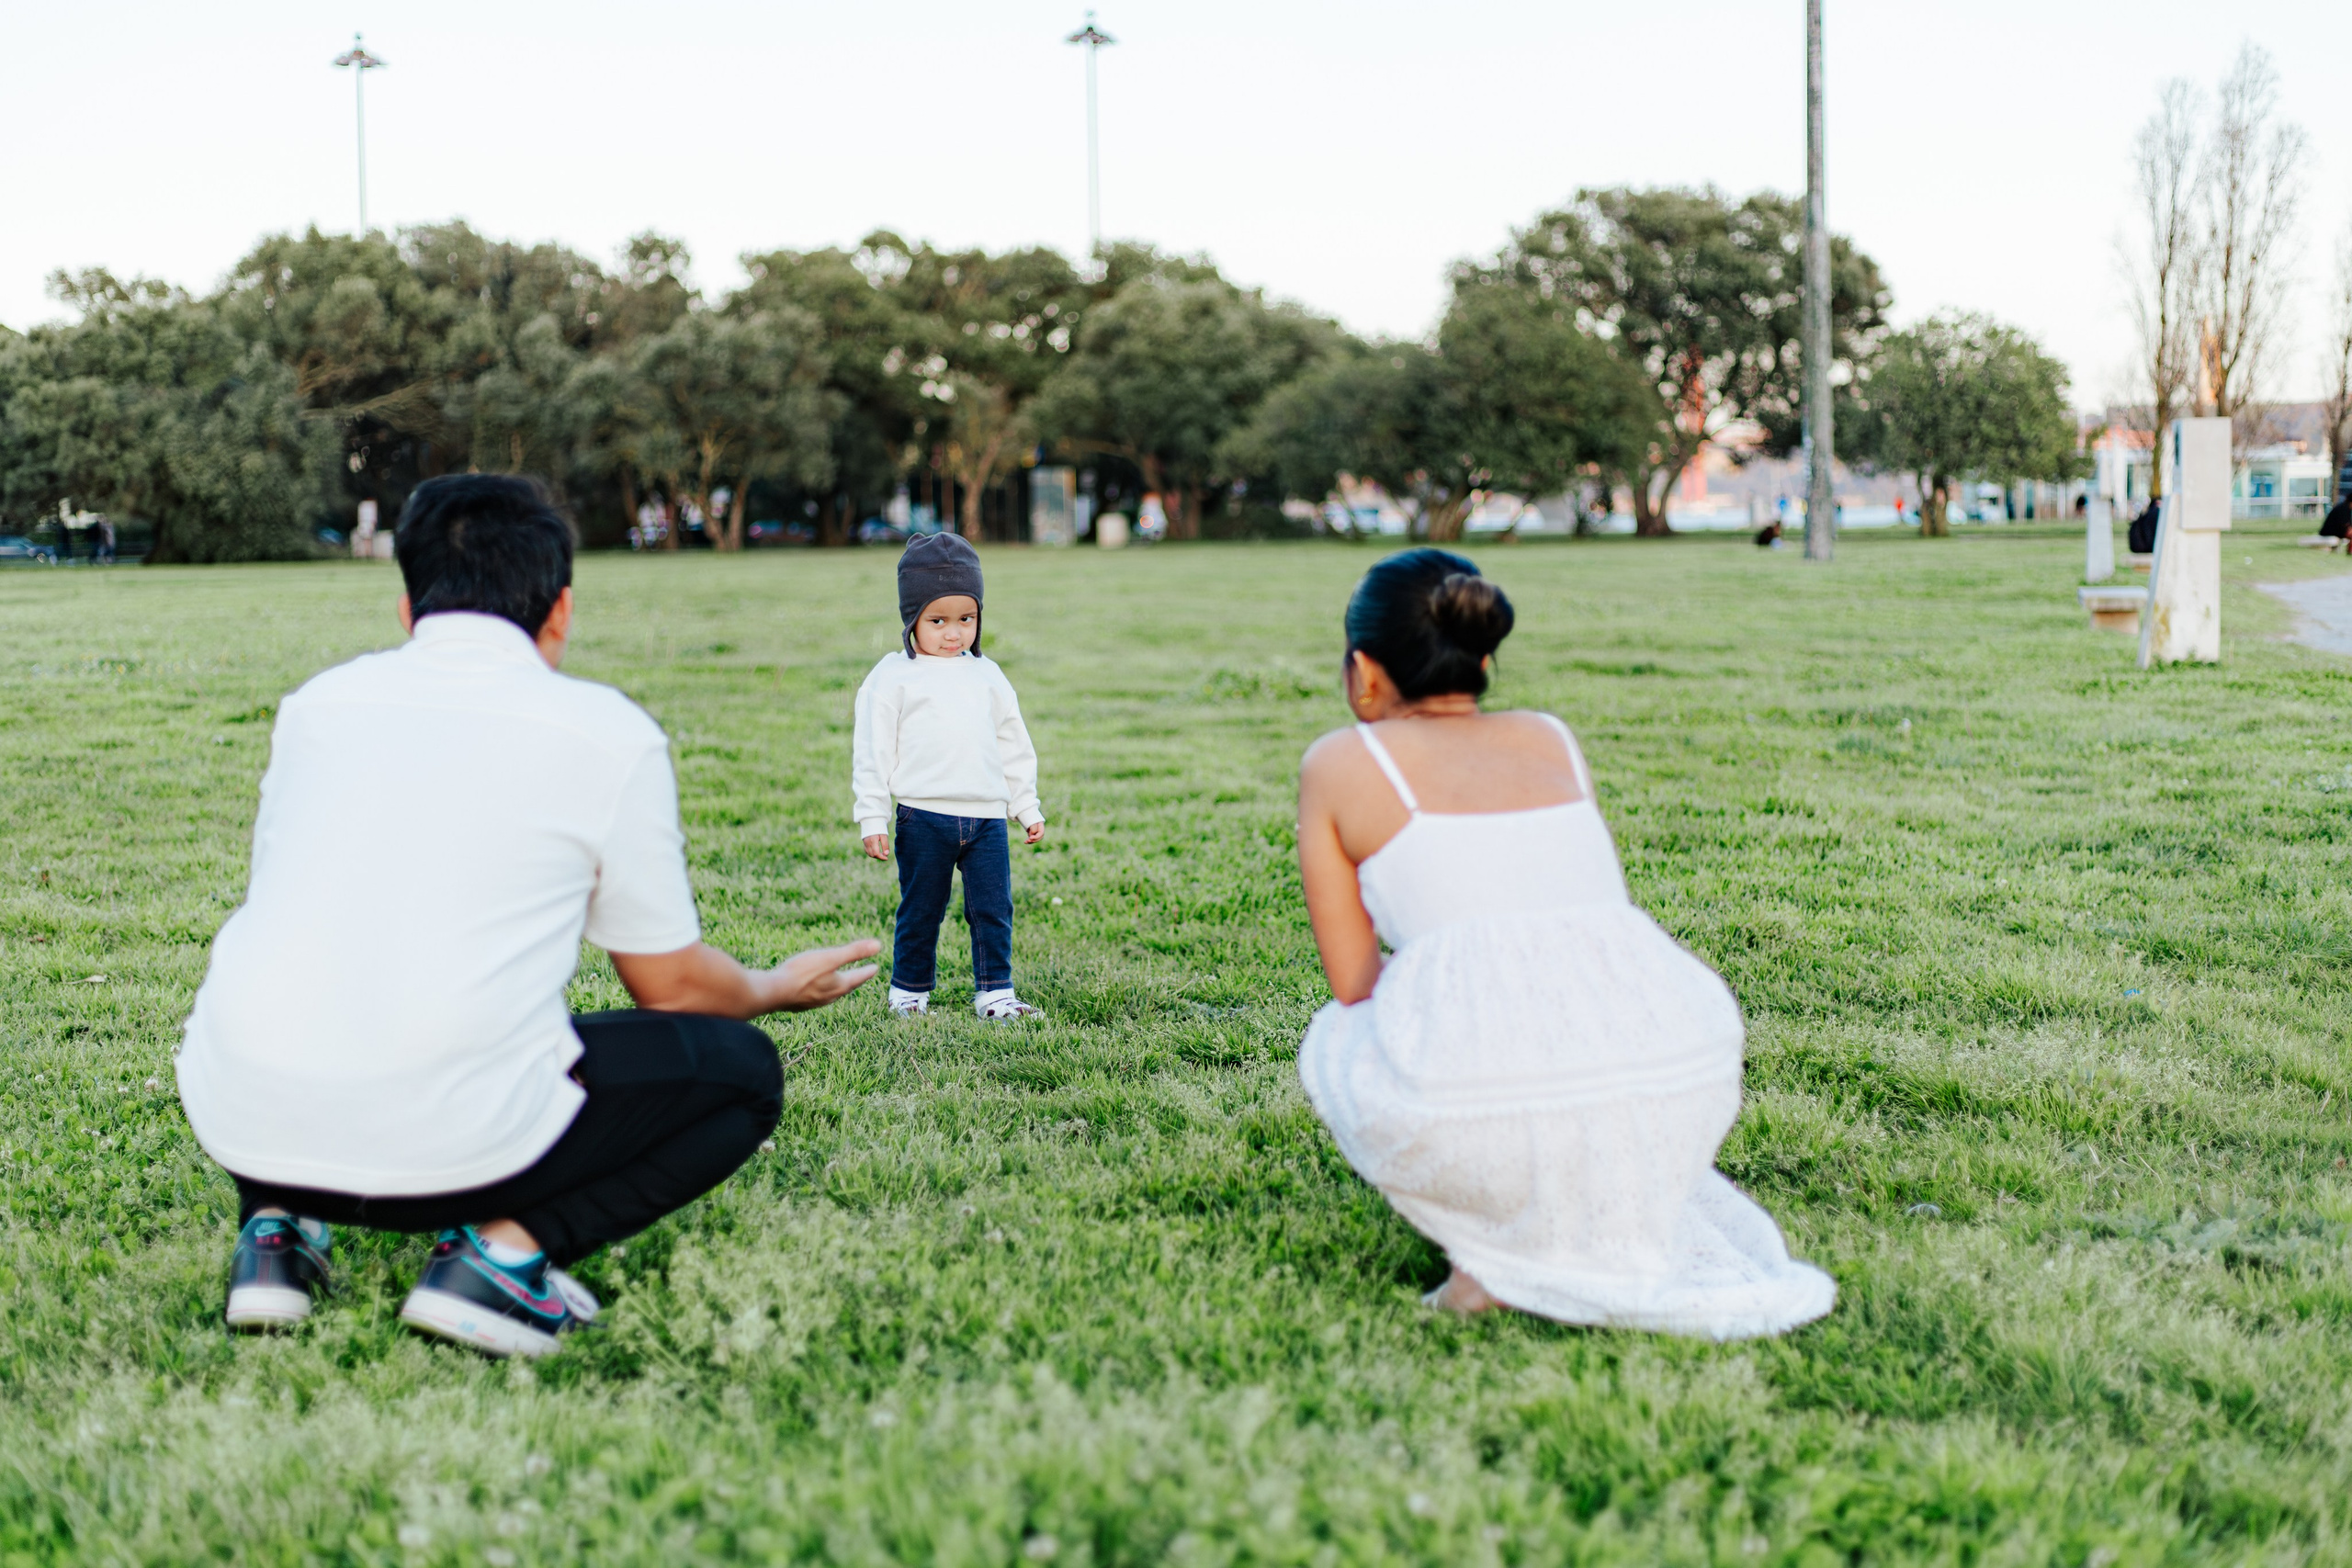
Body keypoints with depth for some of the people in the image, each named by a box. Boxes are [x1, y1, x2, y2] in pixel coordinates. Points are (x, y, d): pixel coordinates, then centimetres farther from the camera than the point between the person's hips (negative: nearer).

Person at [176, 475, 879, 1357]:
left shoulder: (318, 701, 16)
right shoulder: (608, 733, 5)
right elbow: (672, 988, 12)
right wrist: (776, 988, 35)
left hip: (244, 1126, 5)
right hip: (448, 1143, -5)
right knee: (740, 1070, 15)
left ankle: (272, 1226, 15)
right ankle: (506, 1250, -4)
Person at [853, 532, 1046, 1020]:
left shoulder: (987, 676, 14)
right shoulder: (893, 676, 0)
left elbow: (1014, 748, 22)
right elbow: (872, 750, -1)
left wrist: (1027, 809, 20)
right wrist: (872, 819, -6)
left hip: (987, 816, 4)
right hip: (924, 817, -4)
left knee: (994, 908, 3)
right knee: (920, 911, 5)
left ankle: (994, 993, 13)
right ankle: (909, 991, 20)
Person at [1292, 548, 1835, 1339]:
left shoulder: (1341, 762, 16)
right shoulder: (1554, 740, 26)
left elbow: (1353, 984, 16)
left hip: (1482, 1107, -4)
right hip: (1682, 1079, 4)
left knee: (1333, 1044, 30)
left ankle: (1501, 1259, 10)